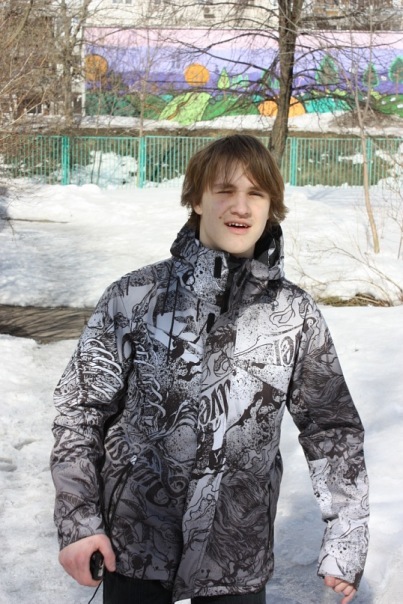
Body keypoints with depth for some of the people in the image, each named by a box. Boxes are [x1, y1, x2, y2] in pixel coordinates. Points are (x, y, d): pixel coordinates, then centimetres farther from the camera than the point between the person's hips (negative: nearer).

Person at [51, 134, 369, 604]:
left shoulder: (295, 315, -4)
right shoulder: (136, 296, -8)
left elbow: (332, 428, 4)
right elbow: (81, 406, -2)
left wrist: (345, 545, 4)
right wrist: (77, 520, -6)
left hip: (237, 564, 1)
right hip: (133, 550, -1)